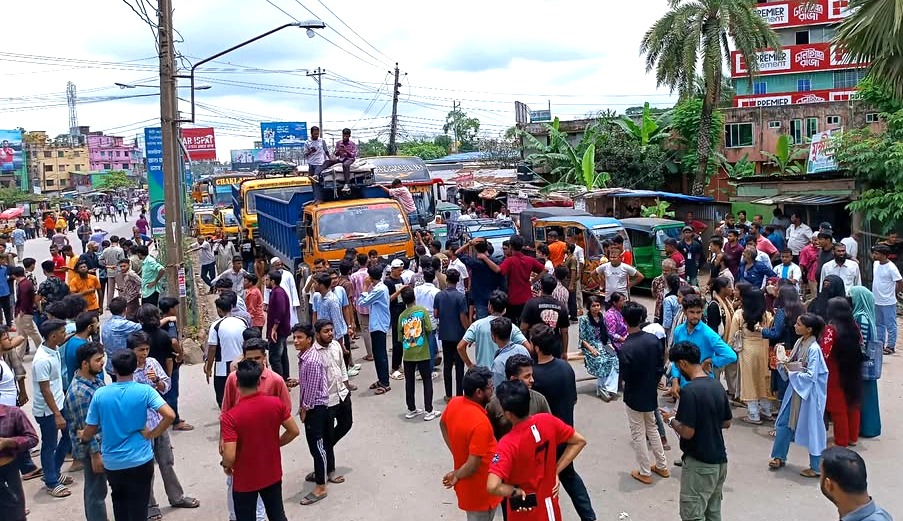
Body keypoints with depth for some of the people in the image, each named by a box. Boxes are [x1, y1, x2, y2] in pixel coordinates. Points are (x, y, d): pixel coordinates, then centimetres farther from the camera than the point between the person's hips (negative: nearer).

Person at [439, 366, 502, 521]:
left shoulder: (454, 403, -9)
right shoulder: (480, 423, -34)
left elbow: (443, 424, 14)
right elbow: (473, 465, -30)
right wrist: (456, 476, -11)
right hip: (480, 490, -8)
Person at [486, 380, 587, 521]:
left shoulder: (508, 444, -30)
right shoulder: (547, 421, -16)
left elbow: (492, 487, -39)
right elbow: (580, 441, -2)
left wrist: (516, 491, -20)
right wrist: (556, 471, -3)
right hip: (548, 504, 4)